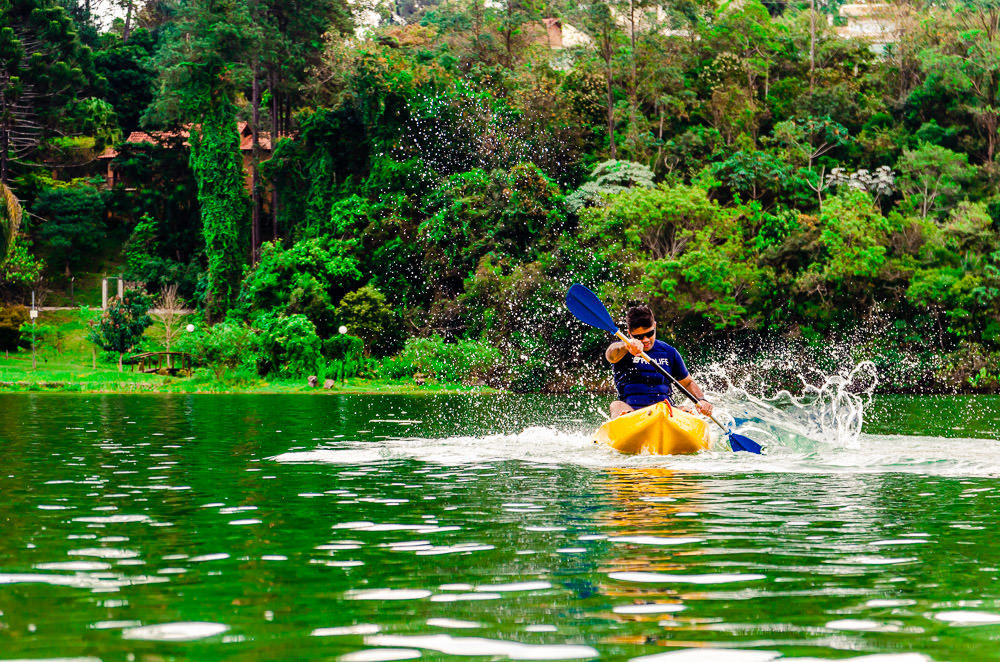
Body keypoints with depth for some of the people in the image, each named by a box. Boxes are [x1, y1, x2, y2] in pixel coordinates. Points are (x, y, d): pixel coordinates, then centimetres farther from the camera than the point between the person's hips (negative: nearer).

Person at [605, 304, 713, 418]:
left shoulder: (669, 352, 17)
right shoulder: (621, 350, 6)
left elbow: (688, 382, 27)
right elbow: (610, 355, -21)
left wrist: (701, 400, 4)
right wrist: (627, 346, -45)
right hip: (631, 409, -3)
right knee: (616, 405, -35)